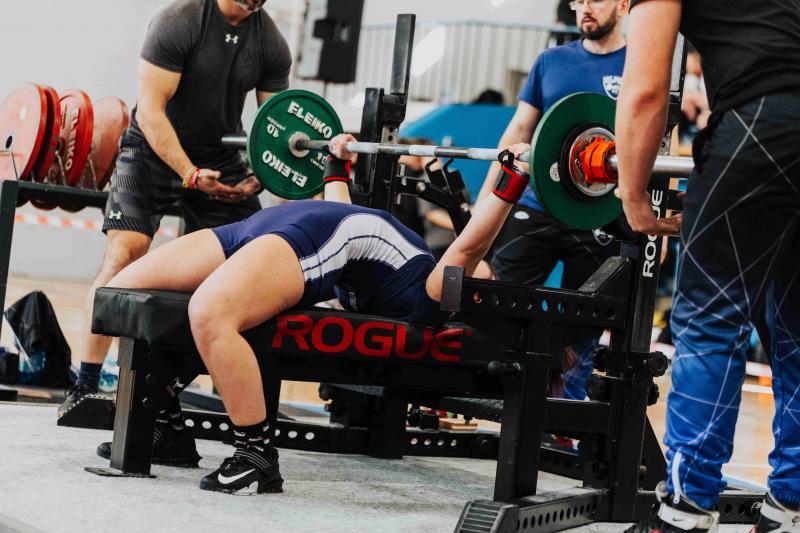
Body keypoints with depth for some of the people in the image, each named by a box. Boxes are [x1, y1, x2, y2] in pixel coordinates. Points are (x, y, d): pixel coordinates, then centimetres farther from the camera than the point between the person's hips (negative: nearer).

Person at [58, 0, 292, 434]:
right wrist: (190, 174, -30)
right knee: (123, 256, -18)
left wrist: (257, 179, -19)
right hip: (155, 152, -5)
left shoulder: (271, 44, -4)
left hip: (221, 159, 5)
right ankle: (86, 385, -14)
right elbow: (151, 109, -21)